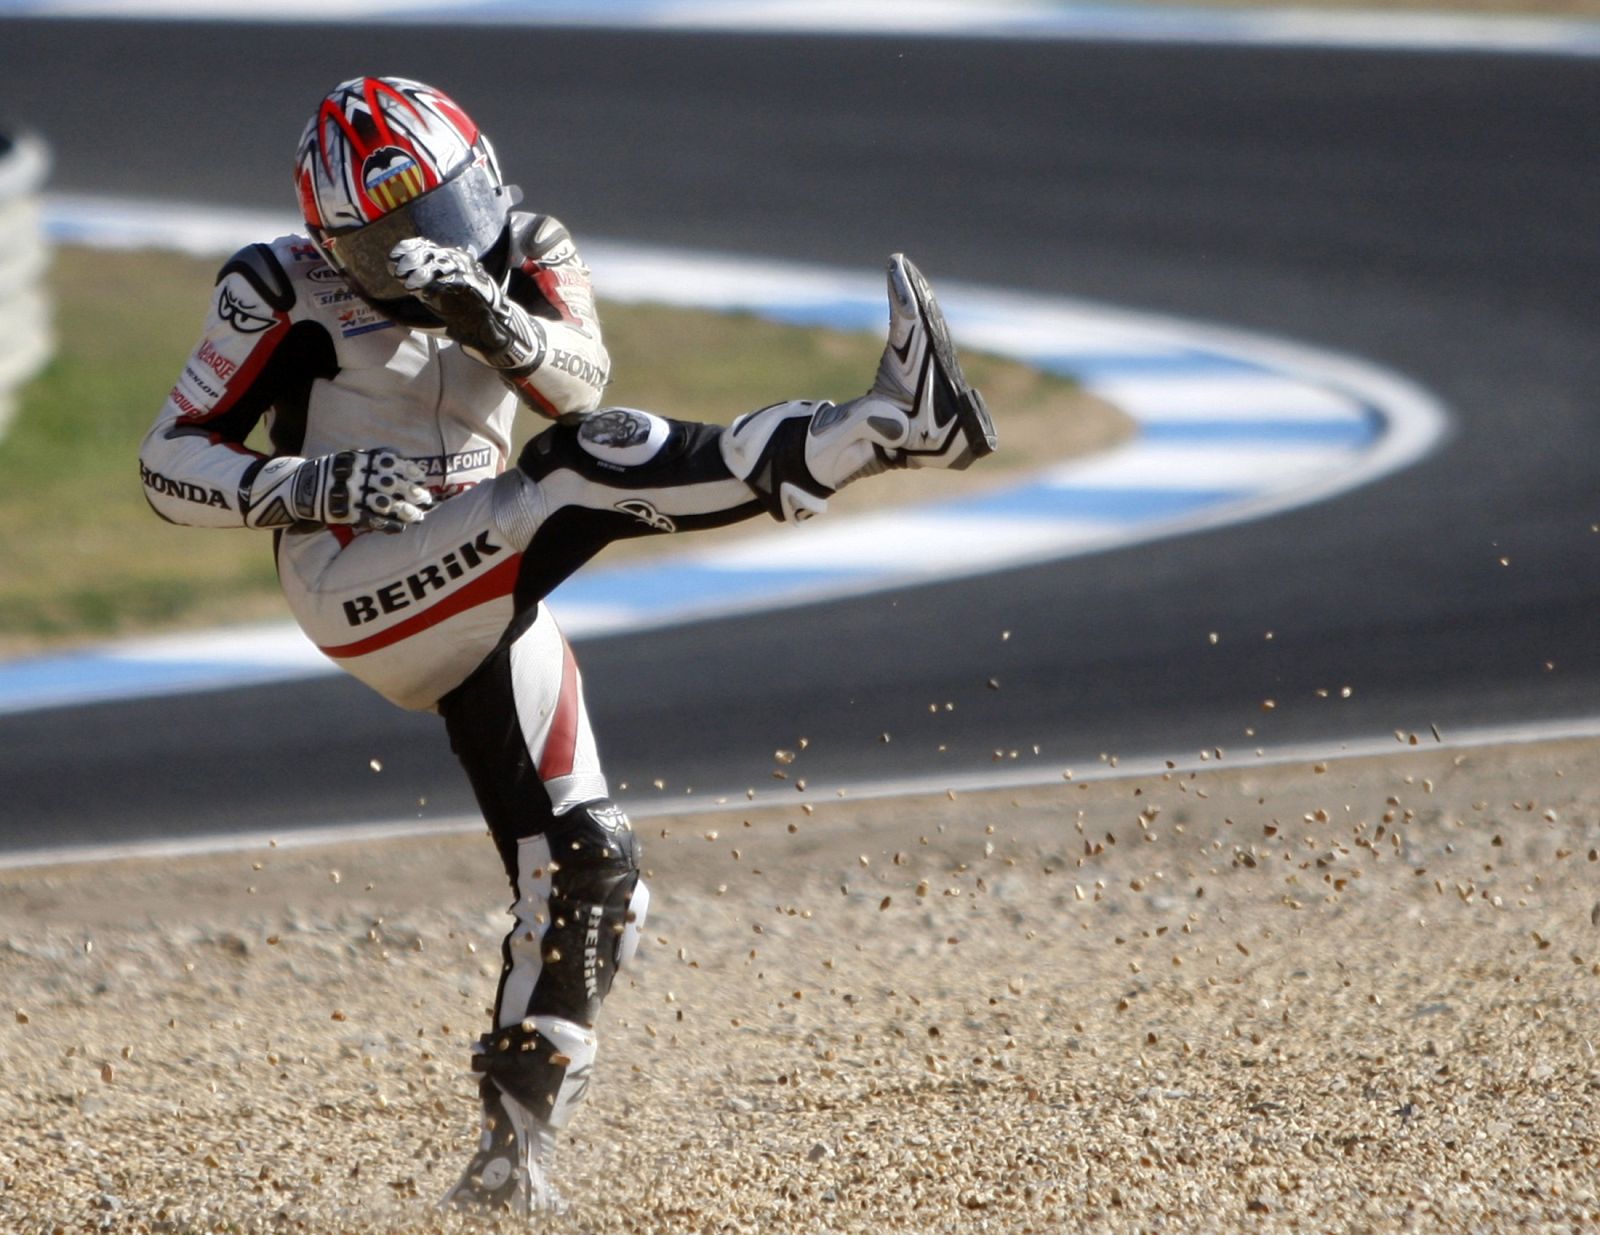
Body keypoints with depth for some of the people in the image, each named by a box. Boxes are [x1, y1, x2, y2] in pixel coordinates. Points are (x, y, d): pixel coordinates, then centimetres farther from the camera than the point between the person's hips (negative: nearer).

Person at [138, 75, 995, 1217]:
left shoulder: (523, 259, 8)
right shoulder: (284, 293, -3)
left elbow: (581, 380, -12)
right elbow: (172, 466, -4)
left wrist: (499, 326, -32)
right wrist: (315, 484, -19)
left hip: (486, 605, 6)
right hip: (359, 584, -6)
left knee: (586, 870, -1)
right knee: (587, 469, -26)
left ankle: (517, 1141, 7)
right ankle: (889, 427, -38)